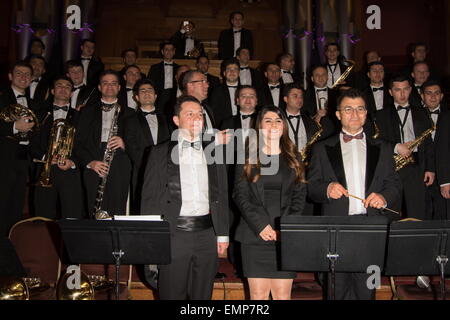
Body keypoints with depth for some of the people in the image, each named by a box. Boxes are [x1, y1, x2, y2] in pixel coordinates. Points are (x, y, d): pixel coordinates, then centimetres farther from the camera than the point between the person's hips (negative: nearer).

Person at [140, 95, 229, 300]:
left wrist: (223, 234, 8)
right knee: (172, 294, 6)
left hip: (207, 234, 3)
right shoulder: (160, 153, 3)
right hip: (174, 234, -2)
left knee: (203, 294, 12)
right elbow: (150, 197, 1)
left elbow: (221, 196, 12)